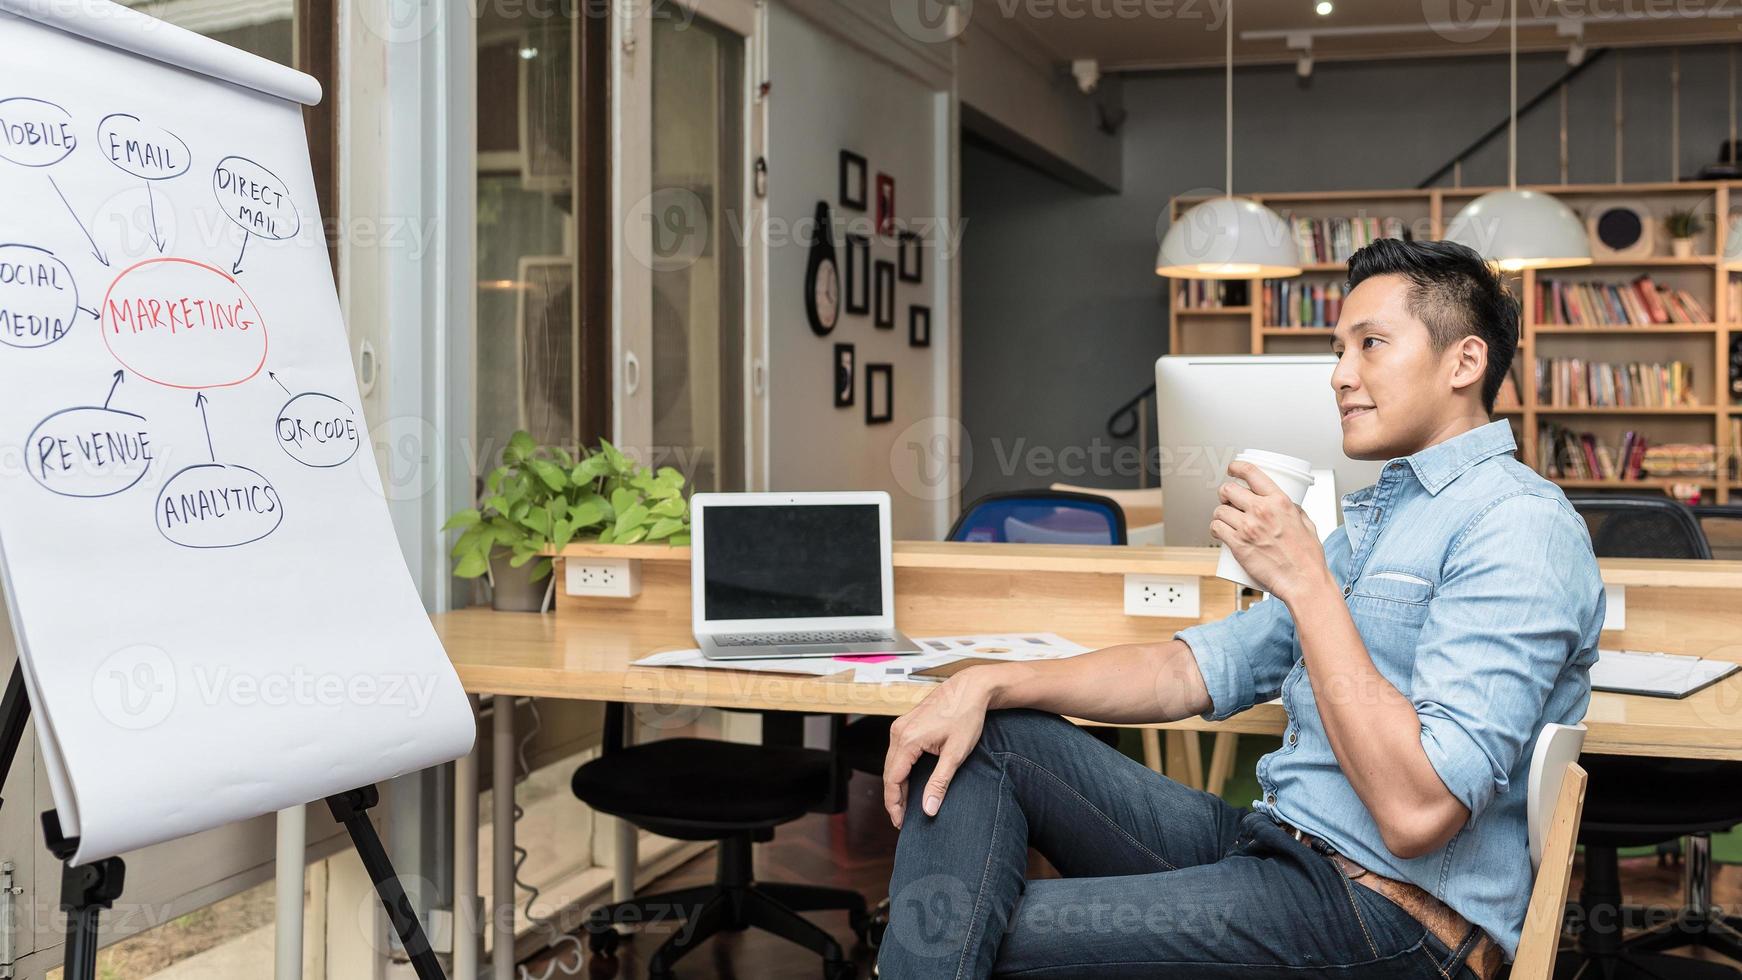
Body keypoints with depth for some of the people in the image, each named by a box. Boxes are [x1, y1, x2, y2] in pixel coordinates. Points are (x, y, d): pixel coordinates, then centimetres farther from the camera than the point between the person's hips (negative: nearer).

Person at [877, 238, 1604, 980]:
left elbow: (1418, 812, -24)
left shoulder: (1520, 524, -14)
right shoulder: (1369, 514, 18)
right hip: (1272, 847, 10)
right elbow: (1195, 672, 15)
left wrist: (1306, 582, -19)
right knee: (984, 739, -1)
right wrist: (988, 684, 2)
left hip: (1395, 916, -9)